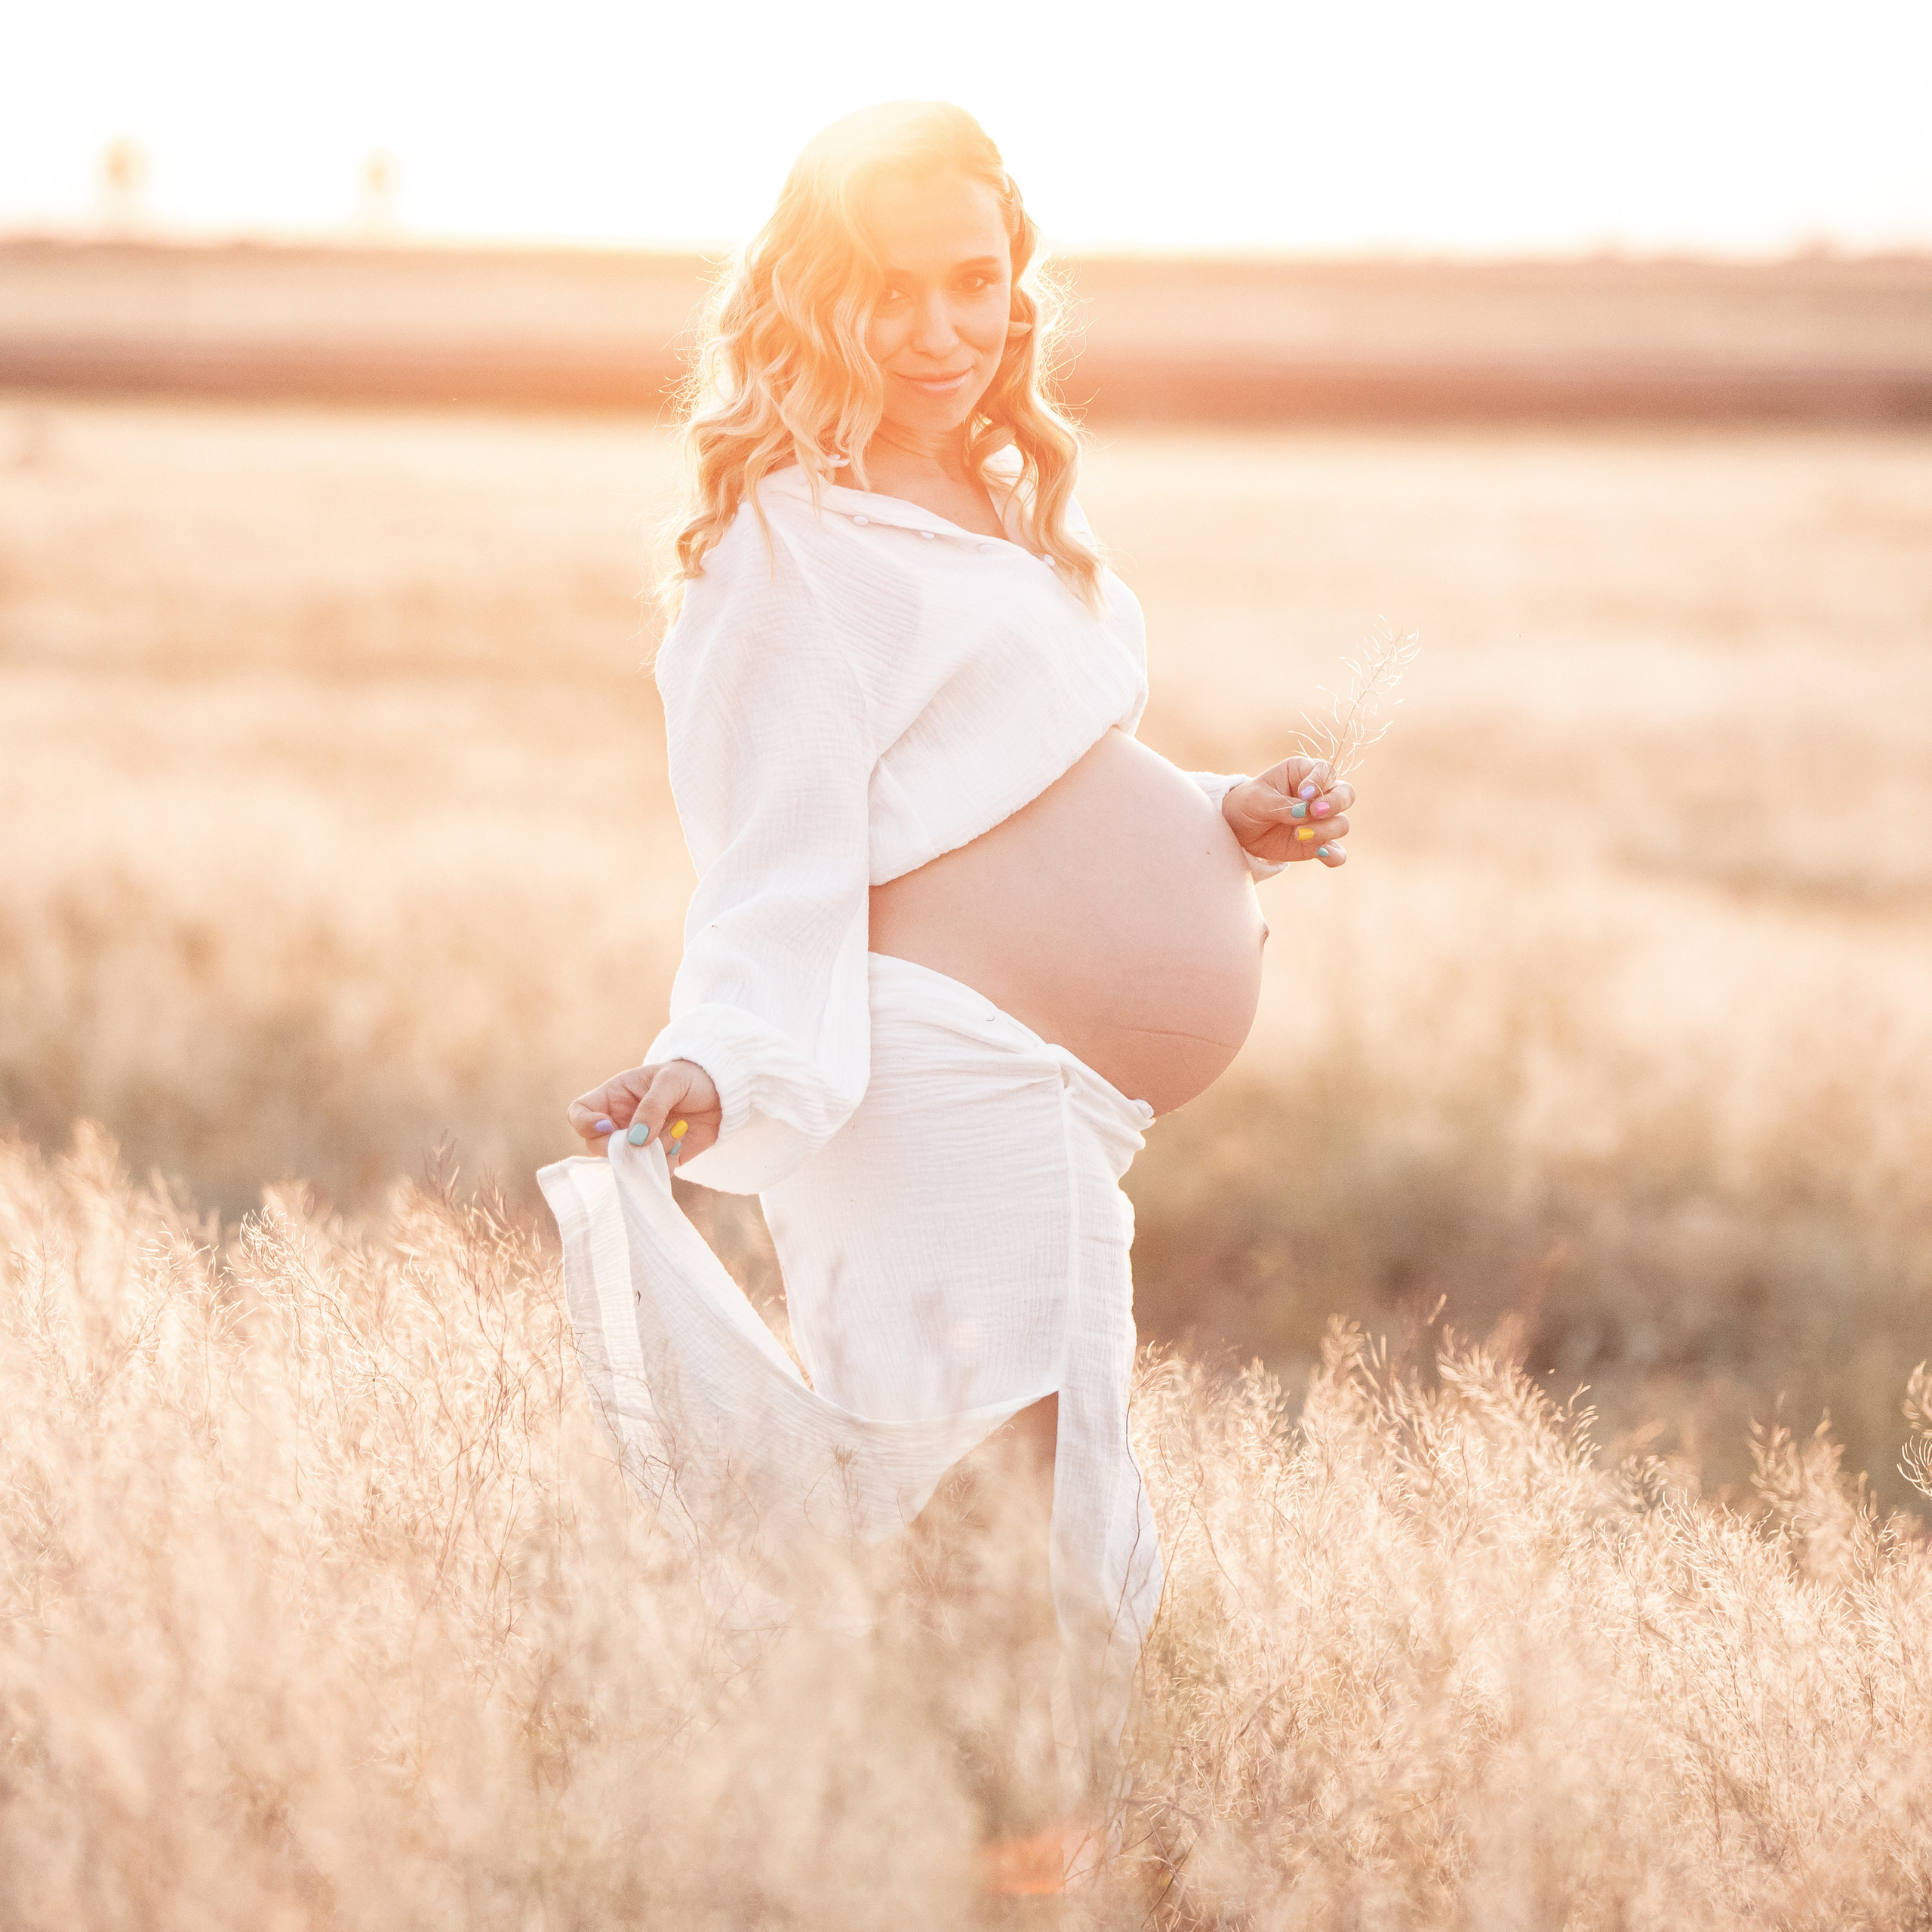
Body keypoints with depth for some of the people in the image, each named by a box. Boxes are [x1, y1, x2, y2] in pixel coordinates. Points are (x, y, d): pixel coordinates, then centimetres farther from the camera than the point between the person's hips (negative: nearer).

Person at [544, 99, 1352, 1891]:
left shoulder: (1002, 498, 17)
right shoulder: (792, 540, -10)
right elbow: (780, 855, -17)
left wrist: (1223, 818, 11)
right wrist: (711, 1068, -31)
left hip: (1046, 1112, 10)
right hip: (945, 1075, -10)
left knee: (1056, 1555, 14)